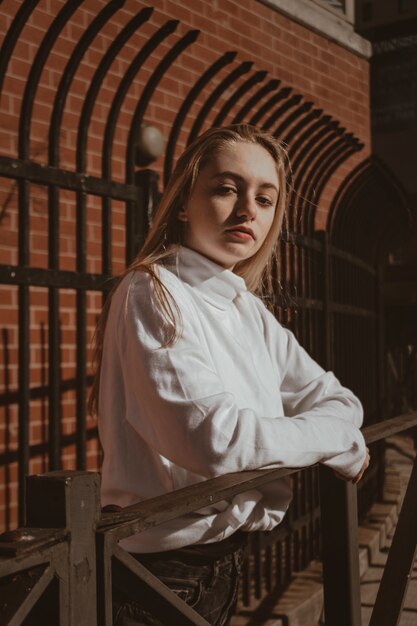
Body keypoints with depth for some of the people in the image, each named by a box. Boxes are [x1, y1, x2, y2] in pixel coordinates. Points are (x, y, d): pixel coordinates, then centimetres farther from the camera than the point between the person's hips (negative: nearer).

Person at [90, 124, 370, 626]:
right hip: (163, 568, -7)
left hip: (225, 559, 7)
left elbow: (336, 400, 8)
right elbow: (213, 437, -28)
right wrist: (336, 438, -14)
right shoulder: (152, 294, -17)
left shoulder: (249, 311, 7)